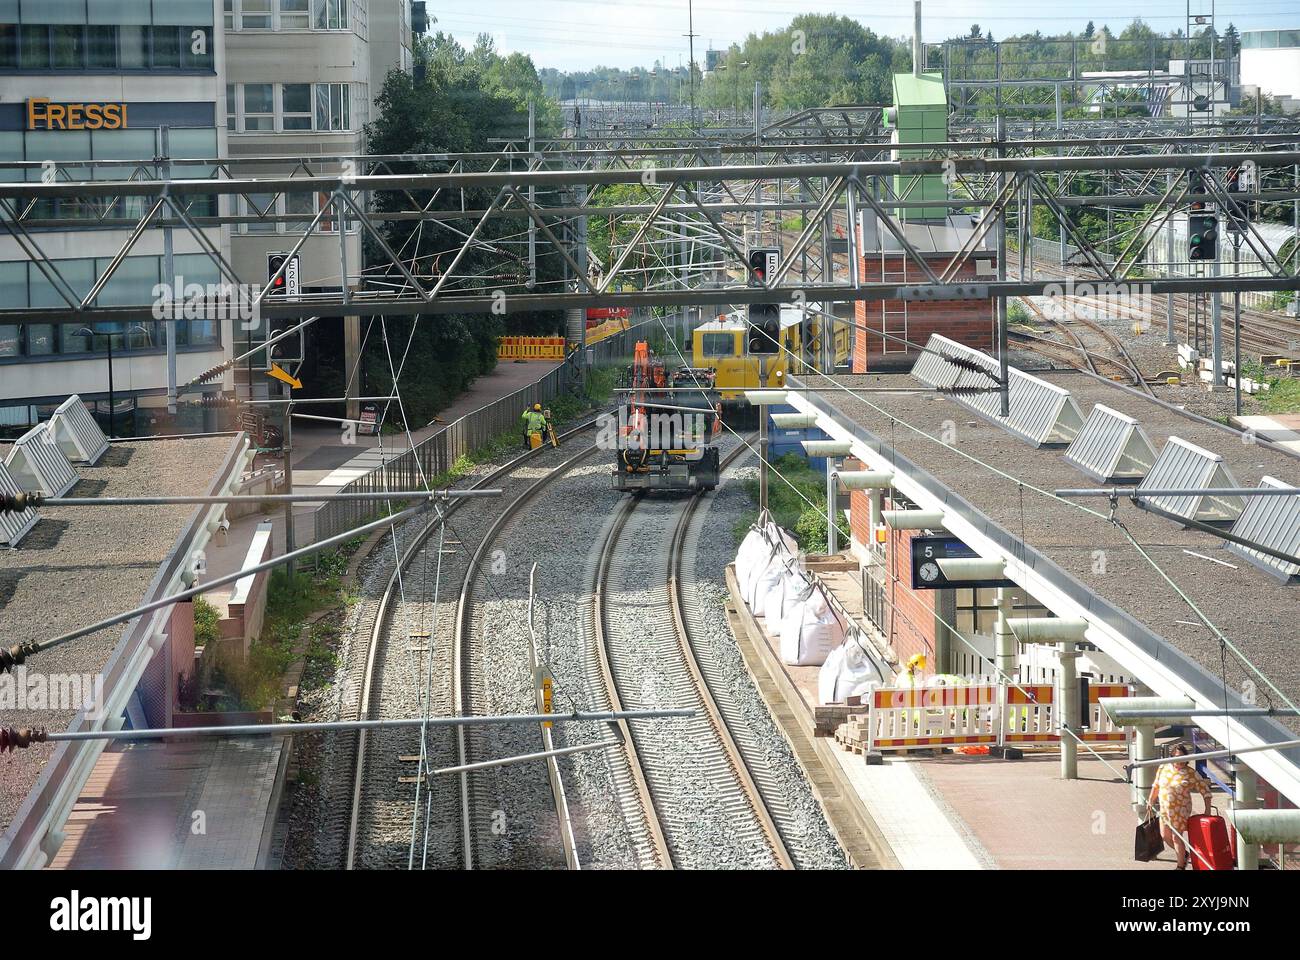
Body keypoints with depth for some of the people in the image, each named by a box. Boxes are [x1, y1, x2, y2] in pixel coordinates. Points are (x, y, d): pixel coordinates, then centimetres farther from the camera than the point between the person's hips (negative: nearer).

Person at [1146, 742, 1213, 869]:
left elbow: (1205, 790, -9)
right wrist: (1151, 800, 17)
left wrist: (1207, 810, -12)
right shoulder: (1163, 768, 2)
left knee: (1176, 837, -2)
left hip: (1180, 810, -6)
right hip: (1164, 809, 6)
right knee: (1165, 835, 14)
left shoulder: (1191, 774, -11)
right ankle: (1183, 853, 39)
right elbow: (1156, 785, 17)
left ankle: (1181, 866, 14)